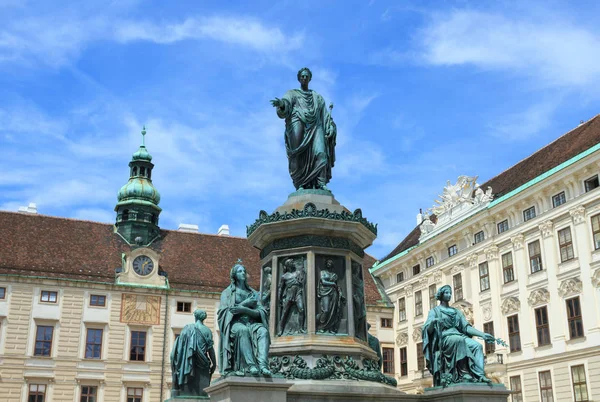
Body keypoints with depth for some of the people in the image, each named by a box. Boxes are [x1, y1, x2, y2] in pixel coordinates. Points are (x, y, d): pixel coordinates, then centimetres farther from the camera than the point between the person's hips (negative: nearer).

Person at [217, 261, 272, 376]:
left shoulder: (253, 293, 22)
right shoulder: (228, 292, 16)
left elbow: (260, 313, 7)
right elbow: (225, 311, 0)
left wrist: (244, 309, -12)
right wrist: (245, 303, -3)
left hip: (252, 322, 3)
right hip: (235, 322, -3)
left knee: (263, 331, -33)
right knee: (243, 330, -39)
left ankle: (263, 365, -50)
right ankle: (251, 365, -49)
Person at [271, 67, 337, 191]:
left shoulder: (317, 97, 28)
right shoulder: (292, 93, 19)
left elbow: (325, 115, 19)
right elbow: (286, 104, -3)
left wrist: (331, 128, 2)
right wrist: (280, 103, -28)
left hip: (315, 127, 2)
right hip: (298, 125, -2)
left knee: (320, 153, -20)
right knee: (299, 156, -16)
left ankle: (321, 183, -27)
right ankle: (301, 185, -20)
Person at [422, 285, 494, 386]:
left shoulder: (456, 312, 27)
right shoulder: (435, 311, 12)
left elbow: (466, 327, 17)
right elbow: (428, 330, 0)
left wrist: (482, 334, 3)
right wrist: (433, 322, -23)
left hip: (459, 336, 5)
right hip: (444, 338, -5)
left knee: (477, 346, -25)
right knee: (459, 340, -38)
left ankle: (480, 375, -37)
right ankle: (463, 373, -43)